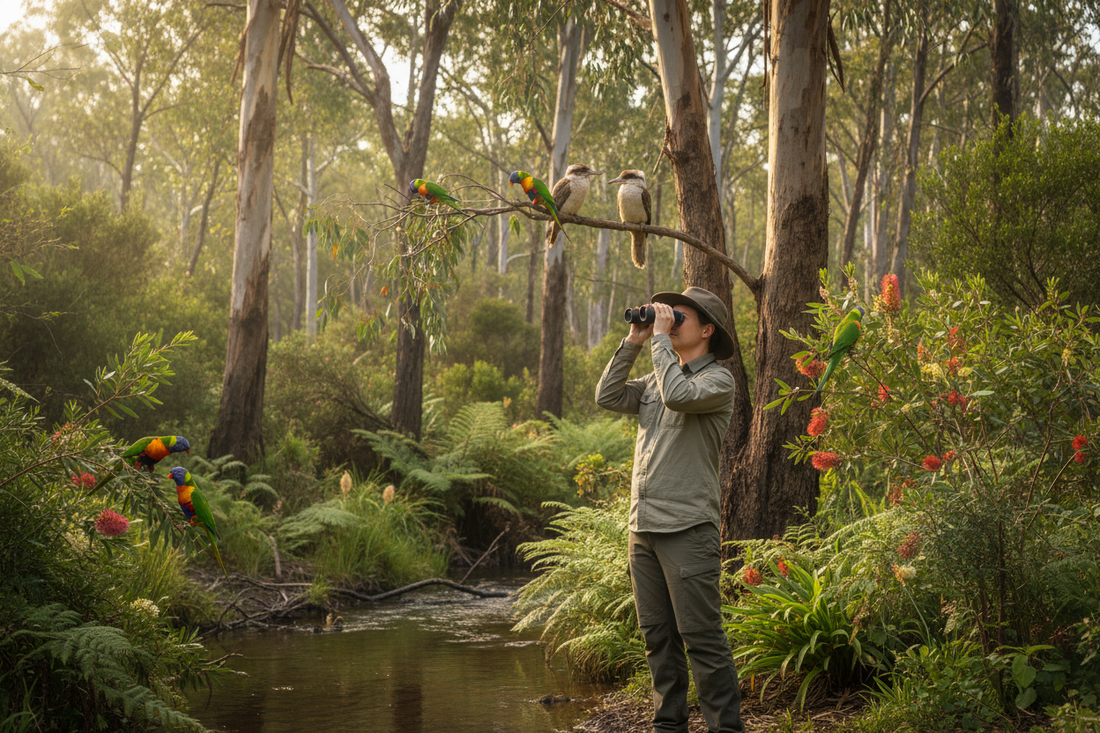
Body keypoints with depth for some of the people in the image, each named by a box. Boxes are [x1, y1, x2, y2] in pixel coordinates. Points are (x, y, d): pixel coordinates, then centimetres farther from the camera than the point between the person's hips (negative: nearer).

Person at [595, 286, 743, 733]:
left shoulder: (718, 380, -4)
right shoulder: (656, 380, 18)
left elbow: (679, 395, -23)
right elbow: (607, 397, 10)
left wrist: (660, 337, -13)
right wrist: (633, 342, 6)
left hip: (687, 528, -7)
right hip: (643, 527, 8)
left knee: (701, 636, -8)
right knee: (657, 636, 11)